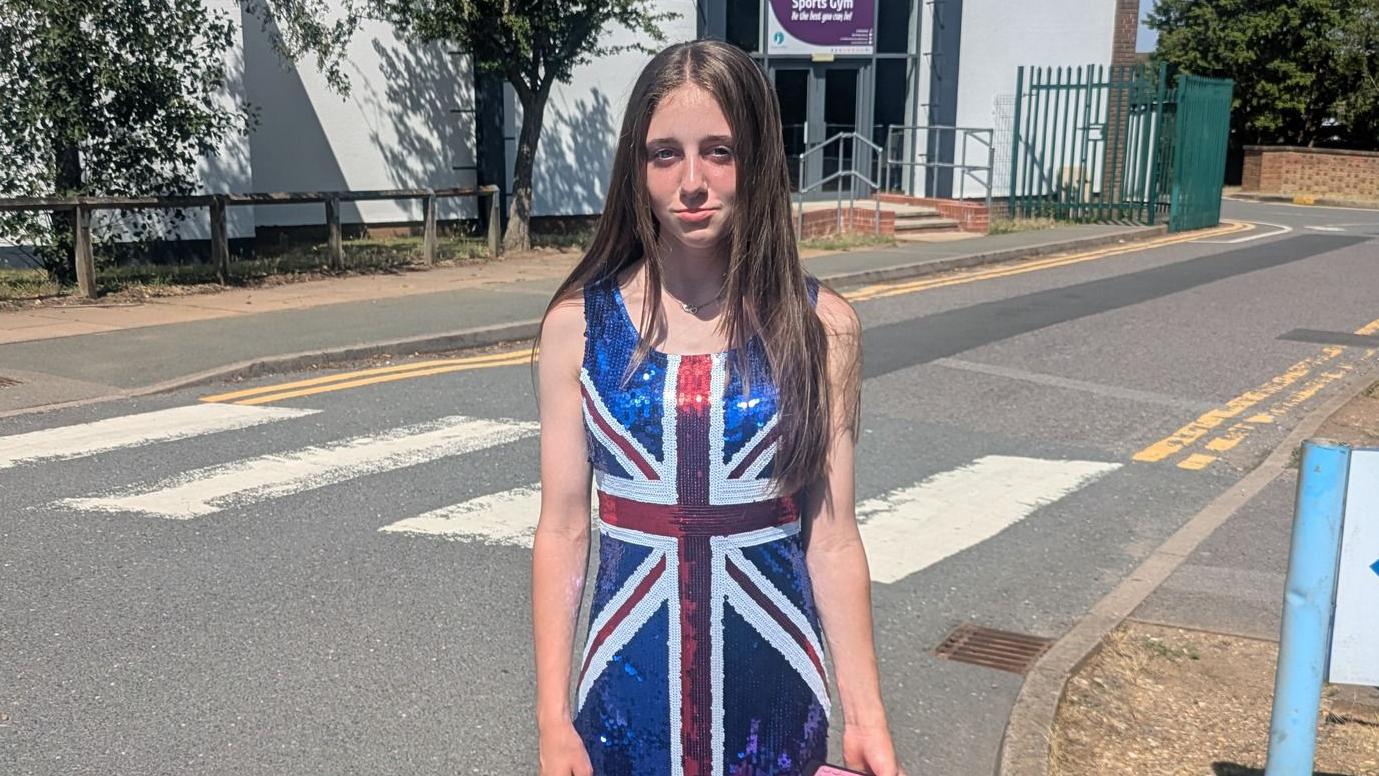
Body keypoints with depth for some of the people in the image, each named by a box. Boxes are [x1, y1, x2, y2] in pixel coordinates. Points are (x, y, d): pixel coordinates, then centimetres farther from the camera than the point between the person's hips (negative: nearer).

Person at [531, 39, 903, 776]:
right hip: (629, 693, 0)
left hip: (774, 692, 0)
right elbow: (562, 531, -4)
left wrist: (865, 714, -4)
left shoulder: (820, 326, -7)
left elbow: (831, 537, -4)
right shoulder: (577, 323, -7)